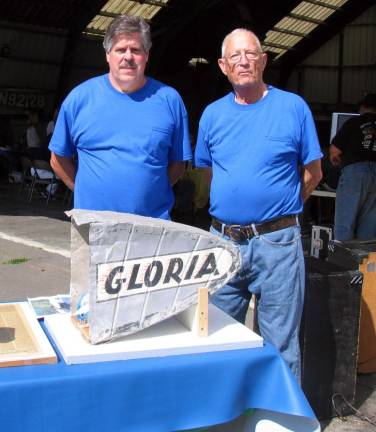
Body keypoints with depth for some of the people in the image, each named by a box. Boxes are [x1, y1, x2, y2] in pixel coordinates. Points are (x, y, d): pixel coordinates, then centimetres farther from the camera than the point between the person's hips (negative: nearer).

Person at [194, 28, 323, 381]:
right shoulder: (213, 114, 8)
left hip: (276, 244, -4)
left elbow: (312, 173, 4)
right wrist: (231, 206, 11)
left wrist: (279, 208, 5)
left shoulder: (293, 107, -2)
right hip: (223, 241, 4)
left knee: (280, 347, 5)